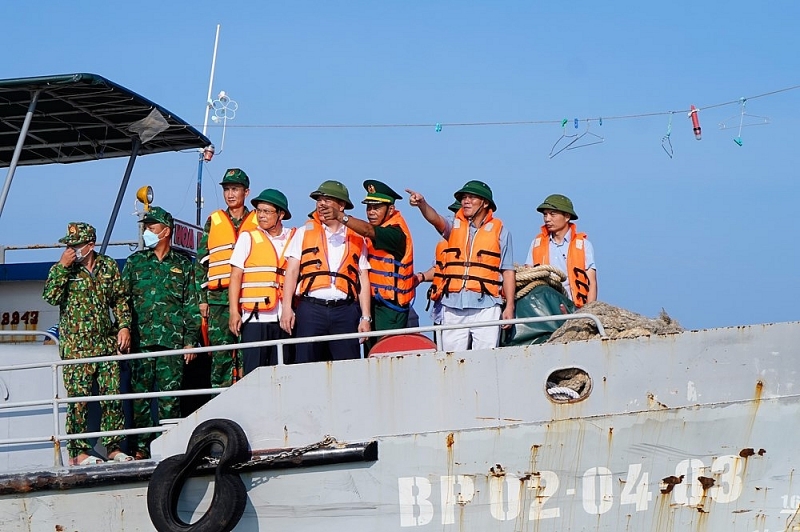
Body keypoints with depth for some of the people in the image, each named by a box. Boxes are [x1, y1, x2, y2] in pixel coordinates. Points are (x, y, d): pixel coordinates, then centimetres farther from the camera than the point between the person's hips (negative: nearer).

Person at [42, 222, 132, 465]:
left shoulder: (109, 266, 9)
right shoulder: (63, 269, 1)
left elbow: (120, 299, 15)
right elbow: (51, 296, -14)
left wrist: (124, 326, 4)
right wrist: (62, 267, -16)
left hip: (107, 343, 3)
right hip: (76, 346, -3)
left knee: (112, 396, 2)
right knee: (78, 399, -4)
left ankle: (113, 447, 11)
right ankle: (78, 452, 2)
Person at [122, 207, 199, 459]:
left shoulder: (183, 265, 10)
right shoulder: (135, 262, 11)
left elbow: (191, 306, 9)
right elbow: (123, 300, 8)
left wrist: (191, 340, 1)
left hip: (172, 342, -1)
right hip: (141, 341, 1)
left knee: (171, 396, -1)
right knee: (140, 394, -1)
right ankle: (141, 446, 4)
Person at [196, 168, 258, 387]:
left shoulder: (258, 222, 11)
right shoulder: (213, 222, 14)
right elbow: (201, 261, 12)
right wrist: (202, 297, 5)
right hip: (219, 298, 1)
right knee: (220, 352, -3)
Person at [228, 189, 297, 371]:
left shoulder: (293, 238, 10)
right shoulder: (248, 238, 8)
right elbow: (236, 276, 5)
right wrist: (234, 312, -4)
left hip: (284, 320, 2)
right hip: (255, 317, -2)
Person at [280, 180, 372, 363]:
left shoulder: (356, 238, 14)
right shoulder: (305, 233, 13)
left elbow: (363, 280, 11)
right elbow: (292, 272, 7)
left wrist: (366, 317, 3)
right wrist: (287, 308, -4)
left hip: (346, 311, 0)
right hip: (311, 308, 0)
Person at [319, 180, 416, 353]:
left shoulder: (395, 232, -15)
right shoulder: (376, 228, 15)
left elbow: (367, 231, -32)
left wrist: (340, 216, -46)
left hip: (391, 305, -9)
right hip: (372, 302, 9)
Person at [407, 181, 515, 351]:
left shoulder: (499, 230, 10)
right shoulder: (455, 226, 14)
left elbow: (507, 271, 8)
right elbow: (436, 219, -9)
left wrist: (509, 306, 1)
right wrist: (422, 204, -31)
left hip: (485, 306, -2)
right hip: (453, 306, 2)